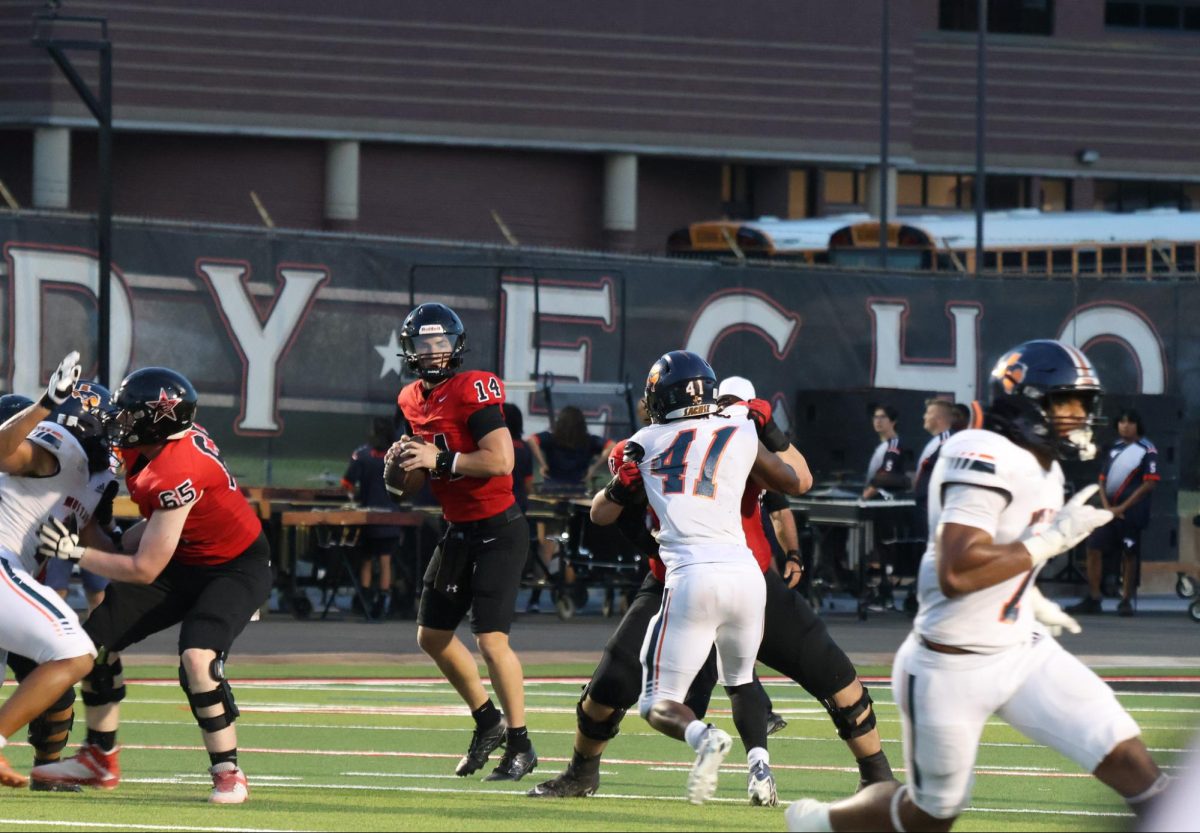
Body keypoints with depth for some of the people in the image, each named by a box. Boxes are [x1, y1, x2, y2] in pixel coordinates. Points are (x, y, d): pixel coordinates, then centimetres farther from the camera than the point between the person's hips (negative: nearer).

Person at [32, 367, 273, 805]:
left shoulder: (175, 475, -33)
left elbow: (145, 570, -26)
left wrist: (75, 552, -19)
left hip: (237, 569, -10)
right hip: (185, 562, 10)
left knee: (197, 657, -31)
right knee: (97, 638, 5)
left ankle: (228, 774, -17)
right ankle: (100, 759, 19)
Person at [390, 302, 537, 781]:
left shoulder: (473, 391, -18)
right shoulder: (413, 400, 8)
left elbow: (501, 460, -26)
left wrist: (438, 459, -23)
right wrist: (404, 460, -3)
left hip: (498, 530, -9)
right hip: (458, 531, 9)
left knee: (491, 638, -13)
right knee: (432, 635, 12)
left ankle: (520, 746, -1)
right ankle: (488, 721, 29)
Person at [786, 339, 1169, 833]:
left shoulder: (1043, 467, 7)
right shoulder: (988, 460, -23)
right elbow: (955, 573, -32)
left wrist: (1033, 602, 14)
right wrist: (1053, 538, -27)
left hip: (1022, 652, 8)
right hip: (952, 668, -8)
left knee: (1125, 756, -9)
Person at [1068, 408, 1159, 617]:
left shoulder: (1147, 450, -4)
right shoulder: (1114, 449, 15)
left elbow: (1149, 483, -11)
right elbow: (1103, 480, 16)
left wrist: (1122, 508, -12)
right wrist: (1106, 506, -2)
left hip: (1131, 512, -6)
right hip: (1110, 510, 6)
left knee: (1129, 555, -1)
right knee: (1094, 548, -2)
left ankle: (1126, 601, 8)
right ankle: (1093, 600, 4)